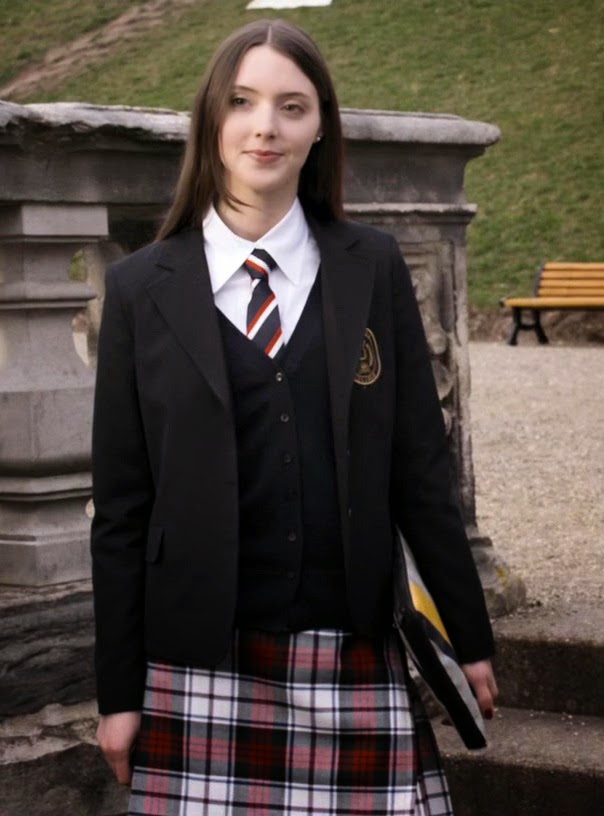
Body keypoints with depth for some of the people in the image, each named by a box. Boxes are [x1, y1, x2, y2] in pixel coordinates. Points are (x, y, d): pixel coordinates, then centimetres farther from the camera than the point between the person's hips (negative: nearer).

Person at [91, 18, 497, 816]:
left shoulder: (372, 268, 4)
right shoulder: (143, 287, 1)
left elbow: (419, 467, 6)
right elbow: (122, 503, 2)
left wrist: (471, 637, 8)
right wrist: (119, 691, 2)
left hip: (355, 658, 1)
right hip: (201, 666, 0)